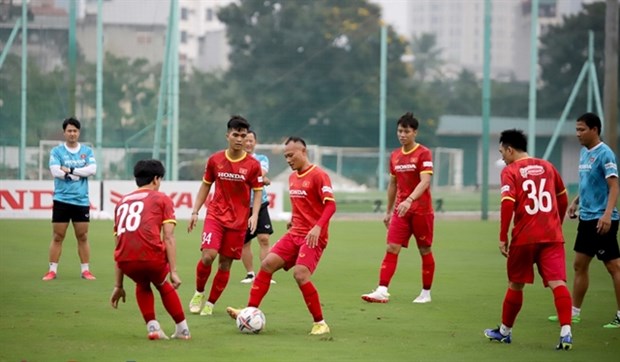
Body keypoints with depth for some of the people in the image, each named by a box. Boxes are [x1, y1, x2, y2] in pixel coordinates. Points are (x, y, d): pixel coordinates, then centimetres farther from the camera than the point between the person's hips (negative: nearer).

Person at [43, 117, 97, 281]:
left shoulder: (87, 151, 8)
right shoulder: (57, 151, 1)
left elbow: (92, 169, -7)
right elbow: (55, 171, -13)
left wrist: (70, 171, -13)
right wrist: (80, 173, -10)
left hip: (81, 201, 2)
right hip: (62, 200, -2)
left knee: (83, 237, 6)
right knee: (57, 237, 0)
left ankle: (85, 270, 12)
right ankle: (52, 270, 4)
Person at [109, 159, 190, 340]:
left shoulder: (122, 202, 28)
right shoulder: (161, 199, 15)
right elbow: (168, 238, 3)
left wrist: (118, 286, 31)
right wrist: (173, 272, 0)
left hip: (126, 261, 3)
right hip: (152, 256, -3)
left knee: (142, 285, 34)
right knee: (162, 284, 30)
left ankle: (152, 327, 18)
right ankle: (182, 329, 31)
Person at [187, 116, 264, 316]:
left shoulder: (253, 164, -3)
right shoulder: (215, 160, 1)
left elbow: (258, 192, 3)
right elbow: (205, 186, 12)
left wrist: (254, 215, -12)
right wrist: (195, 212, 7)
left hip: (238, 220, 0)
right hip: (215, 215, 0)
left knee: (225, 263, 2)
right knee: (208, 256, -18)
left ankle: (210, 303, 17)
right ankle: (199, 293, 7)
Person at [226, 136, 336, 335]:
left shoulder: (318, 175, -11)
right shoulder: (292, 177, 14)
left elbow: (330, 205, -19)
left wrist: (318, 227, -31)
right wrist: (293, 220, 14)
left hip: (313, 237, -8)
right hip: (295, 234, 8)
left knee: (300, 274, -21)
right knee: (267, 263, -6)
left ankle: (320, 323, -9)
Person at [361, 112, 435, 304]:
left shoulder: (424, 154, -10)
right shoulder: (395, 156, 9)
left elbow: (425, 181, -22)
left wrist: (409, 200, -35)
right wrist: (388, 211, 19)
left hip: (421, 210, -5)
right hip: (400, 210, 5)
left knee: (425, 250, 5)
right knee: (392, 248, -6)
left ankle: (426, 293, 16)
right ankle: (382, 291, -12)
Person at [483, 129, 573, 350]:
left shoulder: (510, 171, -1)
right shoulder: (547, 167, 13)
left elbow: (508, 204, -13)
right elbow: (563, 198, 21)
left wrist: (503, 237, -10)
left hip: (524, 237, -3)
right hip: (552, 236, 3)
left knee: (516, 284, 14)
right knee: (558, 282, -8)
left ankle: (505, 331, 29)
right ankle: (566, 333, -23)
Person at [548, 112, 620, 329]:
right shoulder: (584, 152, 12)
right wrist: (576, 201, 14)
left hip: (601, 220, -9)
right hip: (586, 218, 9)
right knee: (579, 265, 12)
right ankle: (574, 312, 20)